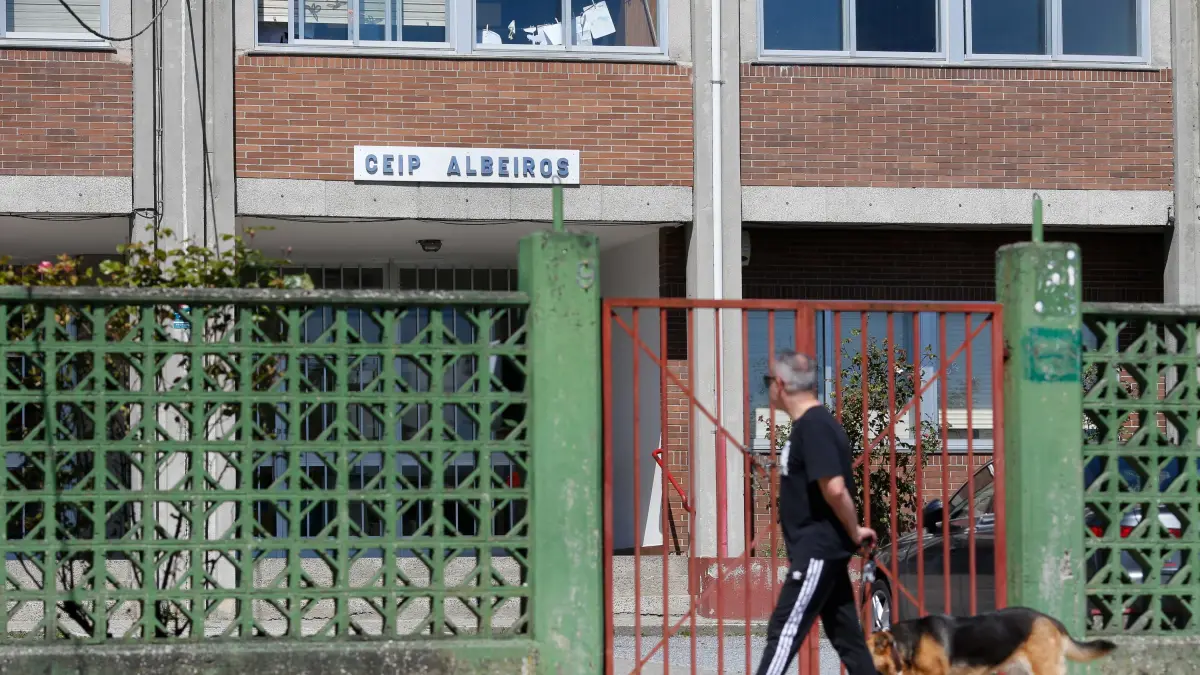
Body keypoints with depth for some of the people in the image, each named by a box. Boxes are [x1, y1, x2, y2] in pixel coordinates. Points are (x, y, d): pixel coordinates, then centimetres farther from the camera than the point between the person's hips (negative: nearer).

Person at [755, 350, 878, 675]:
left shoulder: (813, 426, -17)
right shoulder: (812, 423, 14)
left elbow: (834, 489, -25)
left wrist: (854, 533, -13)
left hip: (817, 551, -10)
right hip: (822, 549, 10)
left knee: (784, 633, -8)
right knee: (848, 637, 11)